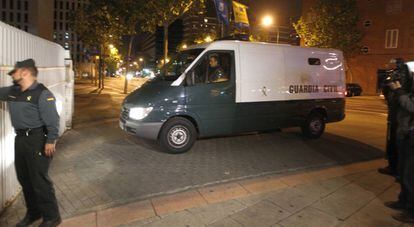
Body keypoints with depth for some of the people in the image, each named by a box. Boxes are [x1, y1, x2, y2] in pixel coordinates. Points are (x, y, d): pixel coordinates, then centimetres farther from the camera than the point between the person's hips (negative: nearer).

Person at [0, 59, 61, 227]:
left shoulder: (42, 94, -14)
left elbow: (52, 120, -17)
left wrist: (51, 141, -20)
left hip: (37, 140, -8)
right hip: (20, 139, 8)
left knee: (39, 180, -4)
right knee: (24, 178, 16)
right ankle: (33, 212, 33)